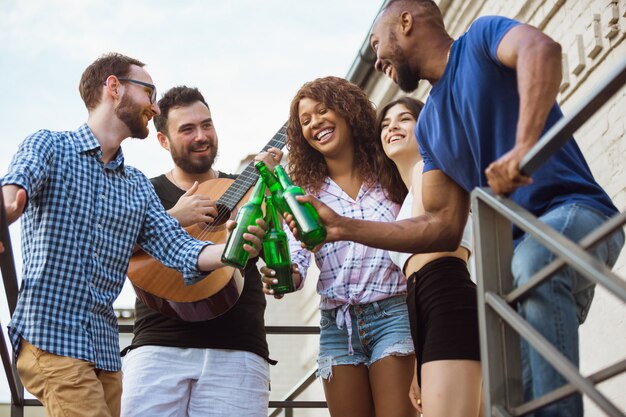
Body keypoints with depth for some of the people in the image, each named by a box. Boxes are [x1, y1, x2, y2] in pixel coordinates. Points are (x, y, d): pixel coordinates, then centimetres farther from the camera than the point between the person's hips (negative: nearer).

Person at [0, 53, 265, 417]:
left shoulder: (138, 186, 18)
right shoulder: (50, 147, 3)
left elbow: (177, 248, 6)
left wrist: (229, 251, -16)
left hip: (106, 348, 7)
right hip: (51, 335, -7)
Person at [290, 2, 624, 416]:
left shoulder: (481, 39, -1)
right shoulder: (429, 126, 19)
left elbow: (541, 49, -26)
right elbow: (445, 228, 12)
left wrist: (522, 147, -41)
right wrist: (344, 227, 7)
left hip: (575, 211, -8)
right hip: (519, 241, 8)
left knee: (532, 268, -40)